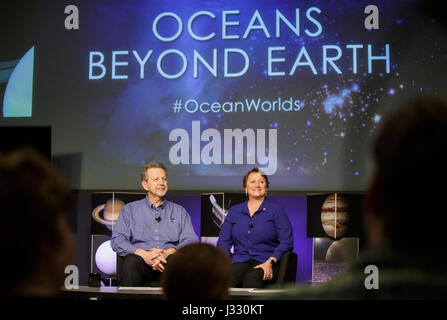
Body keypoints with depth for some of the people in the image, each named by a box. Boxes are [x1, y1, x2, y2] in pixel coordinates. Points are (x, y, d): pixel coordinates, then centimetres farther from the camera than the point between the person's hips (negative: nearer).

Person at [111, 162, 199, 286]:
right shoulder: (129, 210, 20)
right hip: (141, 259, -1)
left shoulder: (179, 211, 23)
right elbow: (117, 240, 6)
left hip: (170, 259, 1)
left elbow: (191, 240, 9)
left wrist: (169, 252, -13)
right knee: (131, 262, -37)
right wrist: (144, 254, -13)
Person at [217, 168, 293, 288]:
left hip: (266, 262, -2)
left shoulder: (276, 209, 10)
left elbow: (286, 242, 2)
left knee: (251, 279, -37)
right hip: (239, 260, 2)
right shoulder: (234, 211, 20)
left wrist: (270, 262, -13)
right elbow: (223, 241, 18)